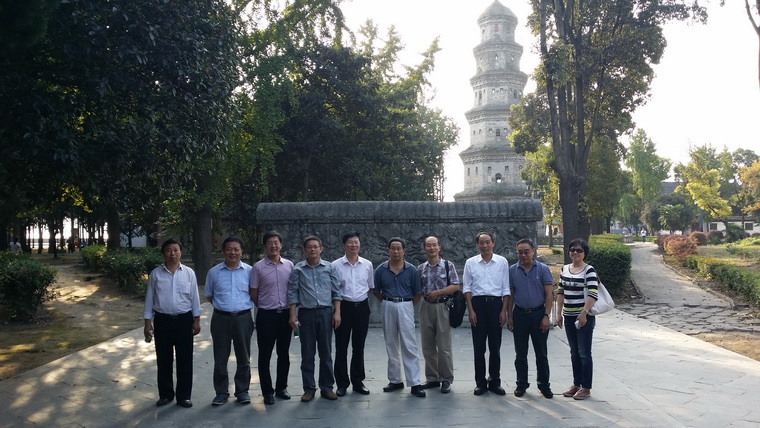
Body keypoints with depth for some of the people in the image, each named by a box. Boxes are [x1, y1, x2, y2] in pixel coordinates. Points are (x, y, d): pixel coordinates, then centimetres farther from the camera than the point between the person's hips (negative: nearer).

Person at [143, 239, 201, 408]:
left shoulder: (189, 273, 0)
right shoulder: (155, 274, 0)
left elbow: (194, 298, 3)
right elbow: (149, 299, 3)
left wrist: (197, 320, 0)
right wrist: (147, 323, 0)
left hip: (184, 320, 0)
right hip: (162, 320, 1)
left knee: (185, 360, 5)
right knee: (163, 359, 9)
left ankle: (184, 395, 16)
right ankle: (165, 394, 24)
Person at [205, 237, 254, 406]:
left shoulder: (249, 271, 0)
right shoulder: (214, 272, 3)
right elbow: (208, 296, 13)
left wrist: (242, 304, 3)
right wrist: (223, 304, 5)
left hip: (243, 318, 0)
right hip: (221, 318, 1)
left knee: (243, 357, 9)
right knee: (220, 358, 7)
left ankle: (242, 390, 21)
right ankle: (221, 392, 19)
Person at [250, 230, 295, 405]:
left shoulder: (289, 265, 3)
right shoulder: (258, 267, -6)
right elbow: (253, 293, 0)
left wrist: (291, 310, 6)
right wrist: (265, 308, 5)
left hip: (285, 314, 3)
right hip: (266, 315, -3)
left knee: (284, 354, 11)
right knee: (265, 355, 3)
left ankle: (281, 387, 24)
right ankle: (267, 391, 14)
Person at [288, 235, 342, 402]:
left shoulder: (329, 267, 5)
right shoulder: (298, 269, 3)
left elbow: (336, 292, 5)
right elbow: (292, 293, 2)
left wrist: (337, 312, -2)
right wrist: (293, 315, -4)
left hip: (326, 313, 1)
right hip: (306, 313, 0)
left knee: (326, 353, 6)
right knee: (307, 353, 5)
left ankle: (326, 387, 16)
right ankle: (309, 388, 14)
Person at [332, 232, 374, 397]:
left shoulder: (367, 264, 3)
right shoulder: (336, 265, -5)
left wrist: (361, 296, 7)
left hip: (362, 307, 2)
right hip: (343, 307, -2)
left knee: (359, 346, 11)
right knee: (341, 347, 4)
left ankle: (358, 381, 23)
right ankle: (342, 383, 15)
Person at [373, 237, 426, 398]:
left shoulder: (411, 270, -3)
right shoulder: (381, 270, 1)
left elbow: (418, 293, 4)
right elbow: (376, 291, 11)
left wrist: (407, 306, 2)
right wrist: (388, 302, 8)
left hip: (405, 307, -2)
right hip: (387, 308, 2)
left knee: (410, 346, -5)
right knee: (391, 346, 10)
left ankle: (415, 384, -3)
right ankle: (395, 381, 21)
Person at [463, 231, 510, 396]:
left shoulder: (502, 262, 4)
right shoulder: (470, 263, 4)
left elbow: (506, 289, 5)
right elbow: (467, 288, 4)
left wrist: (504, 311, -2)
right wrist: (471, 310, -4)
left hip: (496, 304, 0)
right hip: (478, 303, 0)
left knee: (495, 346, 6)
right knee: (479, 346, 4)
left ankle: (495, 381, 18)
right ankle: (480, 382, 14)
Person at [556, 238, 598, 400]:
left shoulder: (589, 270, -9)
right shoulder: (565, 269, 10)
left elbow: (592, 294, -17)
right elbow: (560, 292, 14)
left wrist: (584, 313, -25)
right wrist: (559, 314, 12)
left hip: (584, 317, -6)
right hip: (569, 316, 6)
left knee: (584, 353, 0)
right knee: (574, 353, 14)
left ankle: (586, 388, 9)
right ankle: (576, 384, 24)